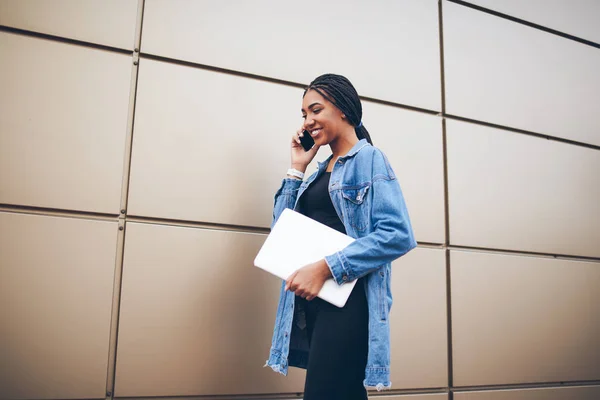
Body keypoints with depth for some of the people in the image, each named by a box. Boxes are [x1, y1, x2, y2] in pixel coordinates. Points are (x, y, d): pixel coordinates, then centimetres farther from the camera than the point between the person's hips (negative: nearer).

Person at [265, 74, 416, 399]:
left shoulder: (369, 159, -4)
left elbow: (399, 235, -16)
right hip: (311, 302, 8)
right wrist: (297, 168, 9)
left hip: (347, 301, -7)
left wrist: (326, 268, -22)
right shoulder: (321, 171, 19)